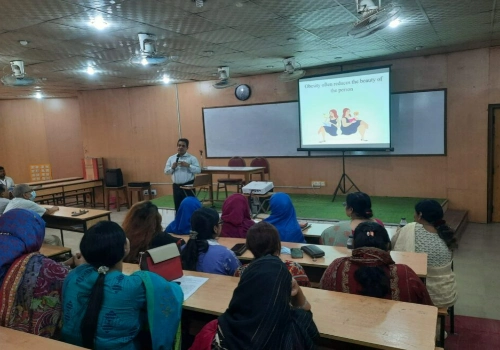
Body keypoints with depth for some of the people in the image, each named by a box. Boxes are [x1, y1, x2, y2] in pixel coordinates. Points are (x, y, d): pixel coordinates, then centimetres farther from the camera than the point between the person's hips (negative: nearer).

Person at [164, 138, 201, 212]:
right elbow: (166, 171, 10)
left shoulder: (192, 158, -1)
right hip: (176, 186, 4)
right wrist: (172, 167, -9)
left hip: (188, 186, -3)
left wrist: (188, 165, -18)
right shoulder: (171, 158, 10)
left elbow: (198, 170, -8)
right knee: (178, 207, 11)